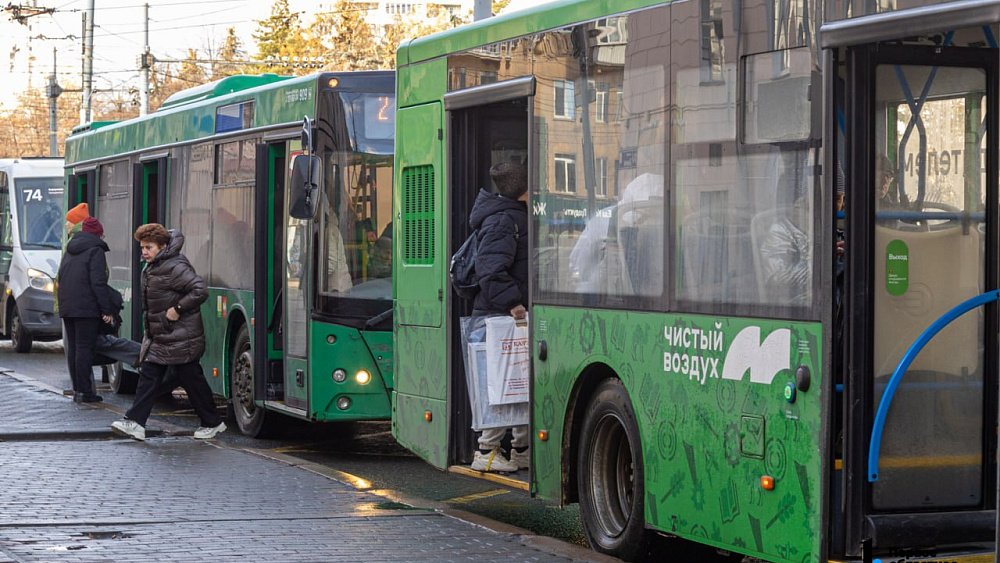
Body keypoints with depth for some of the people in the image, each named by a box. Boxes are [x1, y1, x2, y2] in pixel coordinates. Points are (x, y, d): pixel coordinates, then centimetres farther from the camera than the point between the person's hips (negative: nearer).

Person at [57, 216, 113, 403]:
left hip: (67, 307, 8)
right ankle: (84, 391, -9)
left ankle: (77, 389, 12)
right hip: (87, 308, -8)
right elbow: (98, 282, -15)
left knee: (73, 347, 10)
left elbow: (61, 278, 22)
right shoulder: (95, 250, -7)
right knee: (84, 347, -8)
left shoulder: (70, 250, 18)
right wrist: (107, 309, -14)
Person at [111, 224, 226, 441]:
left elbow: (200, 291, -23)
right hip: (158, 337, 9)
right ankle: (135, 423, -3)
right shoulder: (150, 270, 12)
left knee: (191, 380, 0)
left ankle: (212, 423, 14)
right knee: (149, 376, 1)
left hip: (180, 339, -9)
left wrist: (177, 309, -21)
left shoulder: (175, 268, -18)